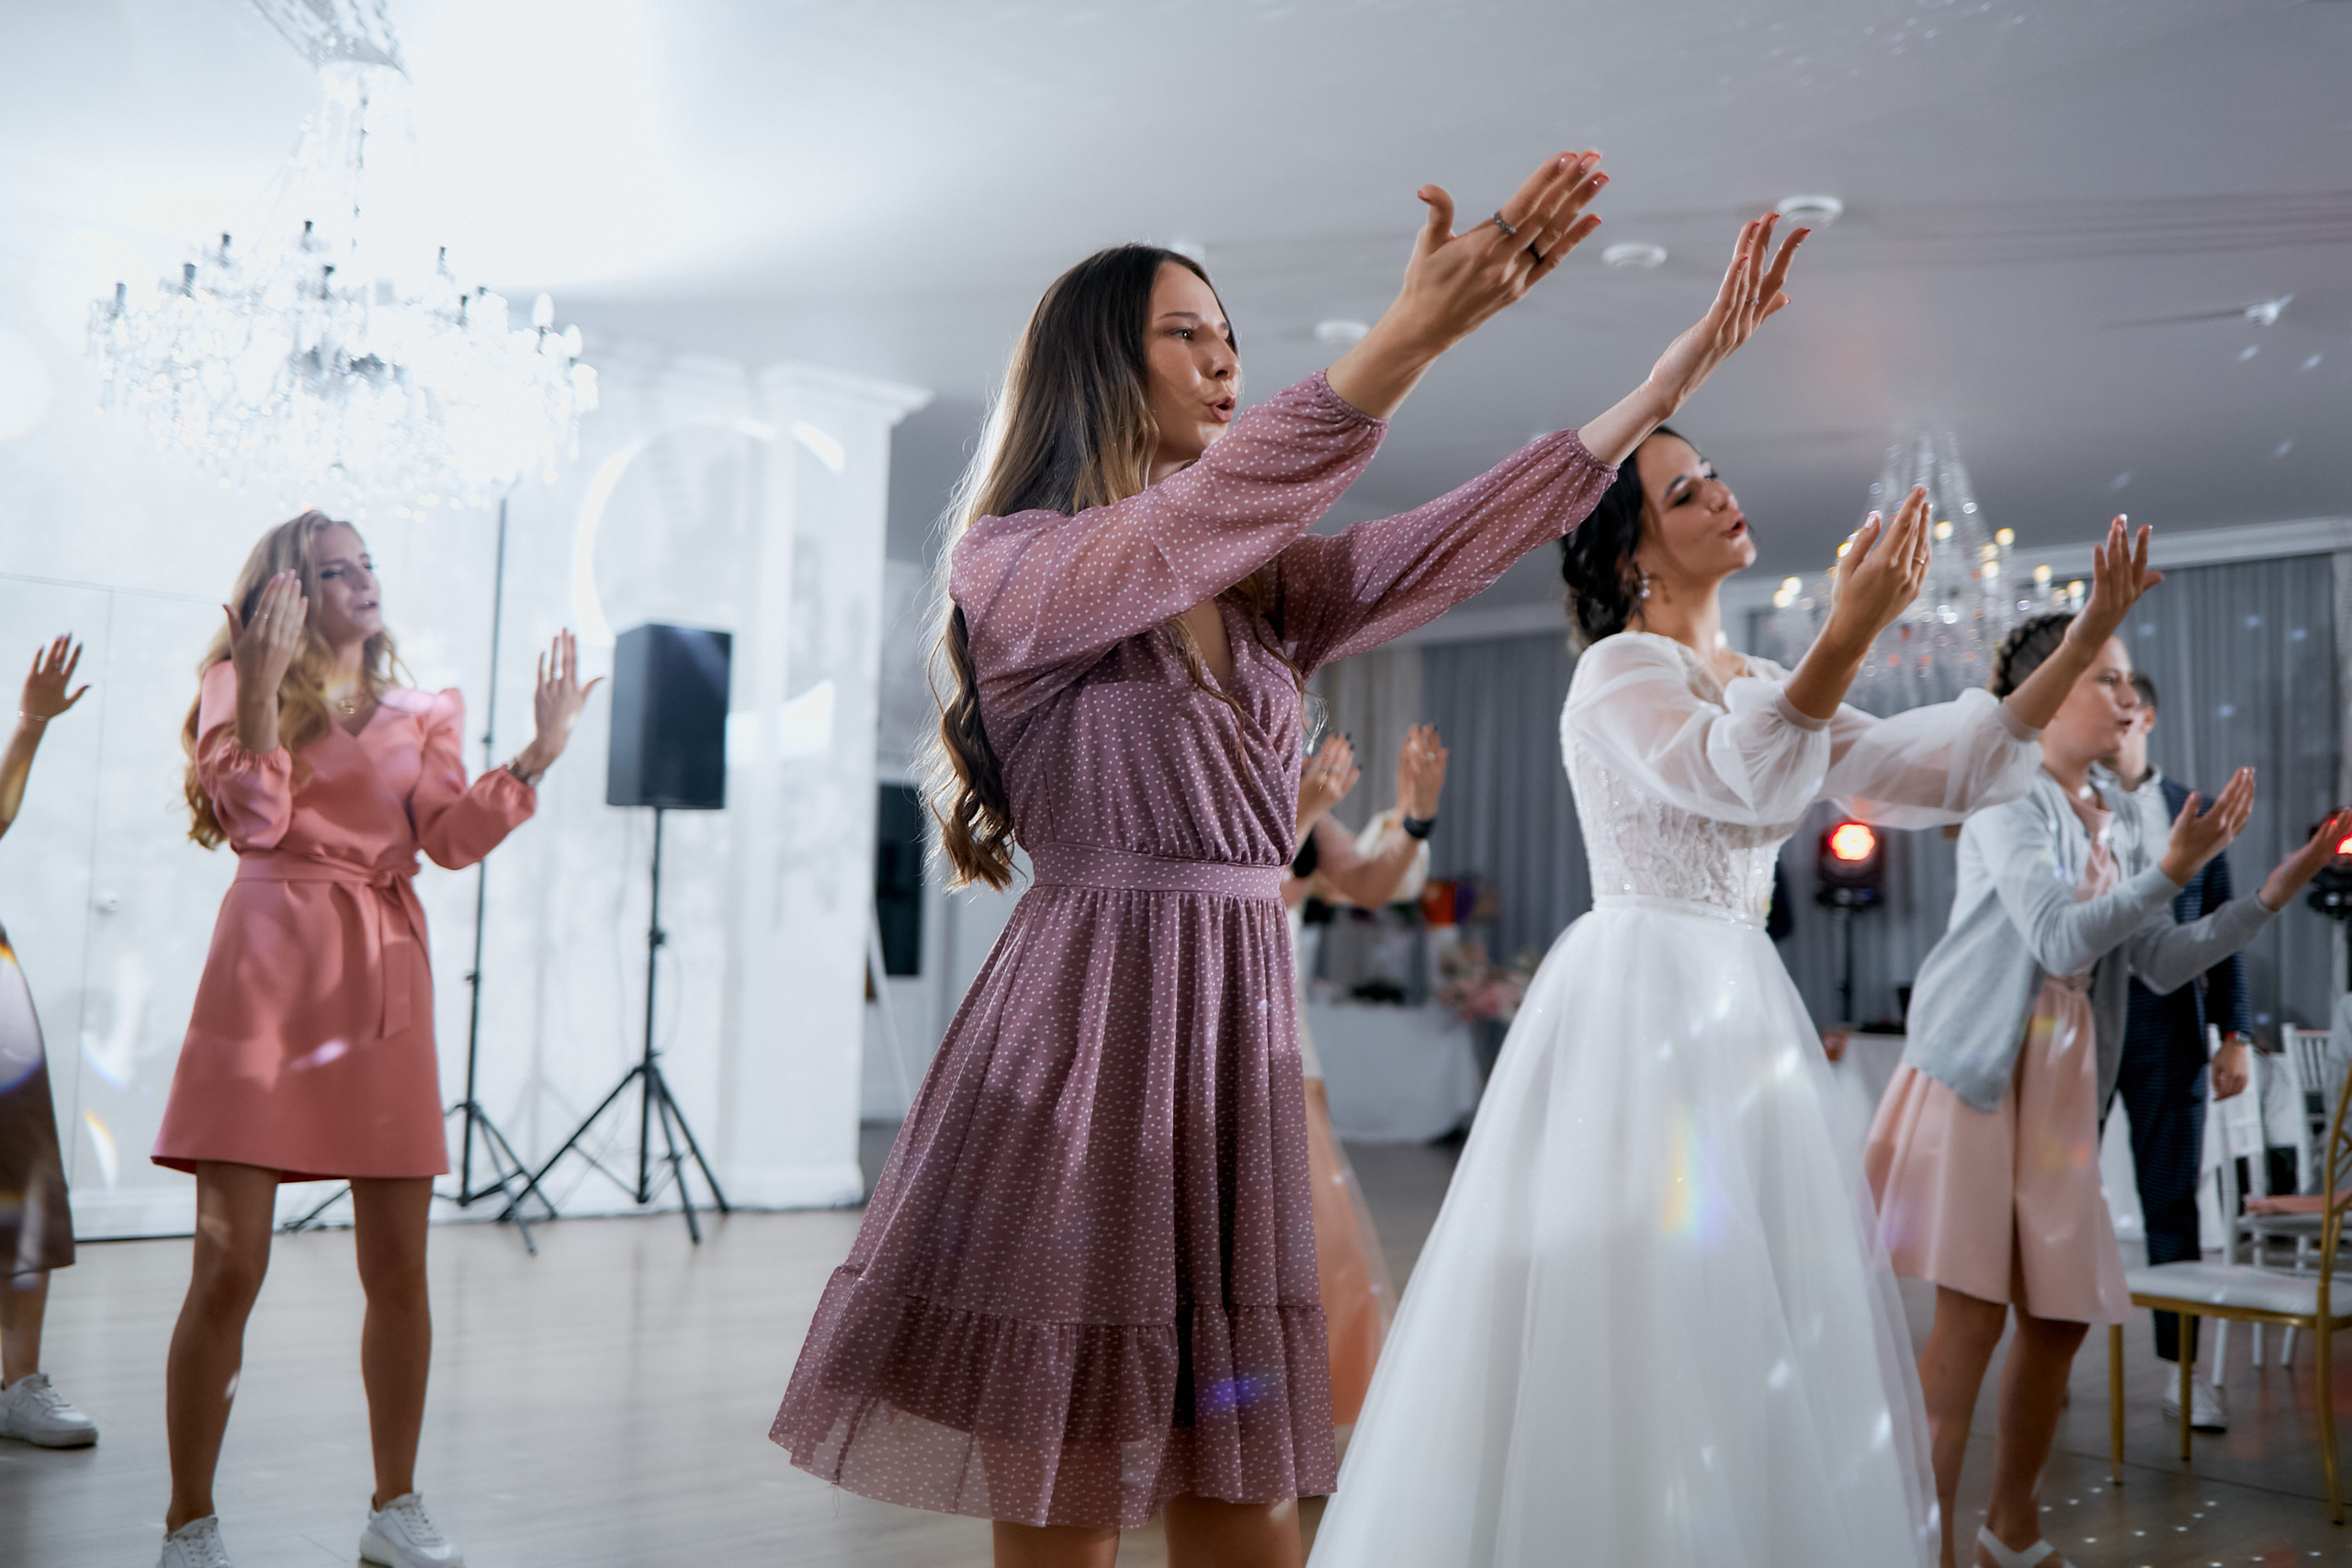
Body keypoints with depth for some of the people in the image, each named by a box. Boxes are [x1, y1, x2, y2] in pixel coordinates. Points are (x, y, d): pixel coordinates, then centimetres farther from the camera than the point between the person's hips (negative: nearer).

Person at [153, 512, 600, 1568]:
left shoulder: (421, 713, 17)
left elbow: (455, 837, 3)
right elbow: (257, 820, -7)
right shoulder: (239, 683, 8)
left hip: (385, 984, 3)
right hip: (270, 972, -3)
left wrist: (539, 755, -6)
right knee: (230, 1265, -6)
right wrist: (264, 688, -14)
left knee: (399, 1271, 4)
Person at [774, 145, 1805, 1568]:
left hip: (1241, 1026, 6)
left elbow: (1460, 541, 7)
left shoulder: (1267, 587, 17)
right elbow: (1178, 534, -21)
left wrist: (1678, 373, 2)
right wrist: (1407, 341, -28)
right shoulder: (1014, 564, -2)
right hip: (1081, 1031, -6)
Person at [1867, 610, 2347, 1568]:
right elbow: (2059, 937, -15)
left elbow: (2164, 964, 14)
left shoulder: (2112, 827, 15)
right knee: (1972, 1311, -10)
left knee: (2061, 1313, 8)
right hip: (1979, 1075, -7)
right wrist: (2169, 871, -15)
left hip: (2065, 1084, 7)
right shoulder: (2009, 800, -5)